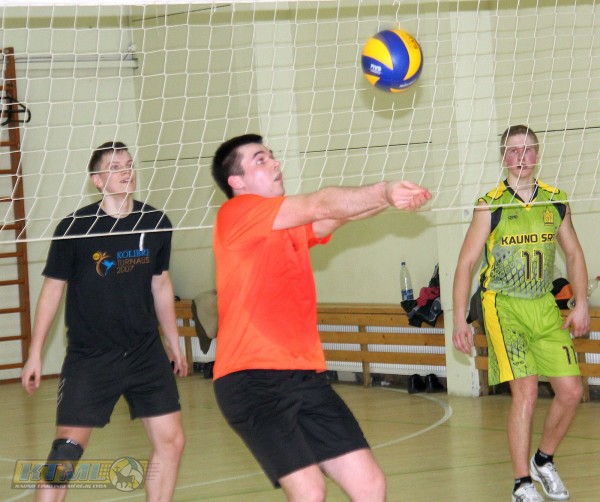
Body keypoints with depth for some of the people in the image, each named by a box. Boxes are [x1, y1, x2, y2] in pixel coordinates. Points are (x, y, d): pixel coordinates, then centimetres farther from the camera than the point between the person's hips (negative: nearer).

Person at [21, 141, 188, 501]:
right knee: (67, 449, -8)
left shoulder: (156, 223, 0)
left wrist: (173, 340, 20)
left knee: (171, 440, 0)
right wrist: (36, 353, -2)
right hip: (89, 357, -4)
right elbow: (53, 289, -2)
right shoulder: (75, 228, -11)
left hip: (146, 352, 4)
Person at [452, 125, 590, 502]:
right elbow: (466, 263, -5)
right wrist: (460, 321, -9)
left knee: (571, 391, -1)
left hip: (544, 306, 4)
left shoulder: (557, 202, 3)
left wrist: (582, 305, 7)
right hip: (503, 305, -4)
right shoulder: (491, 206, -8)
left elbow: (574, 255, 16)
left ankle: (544, 461, 24)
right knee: (526, 390, -17)